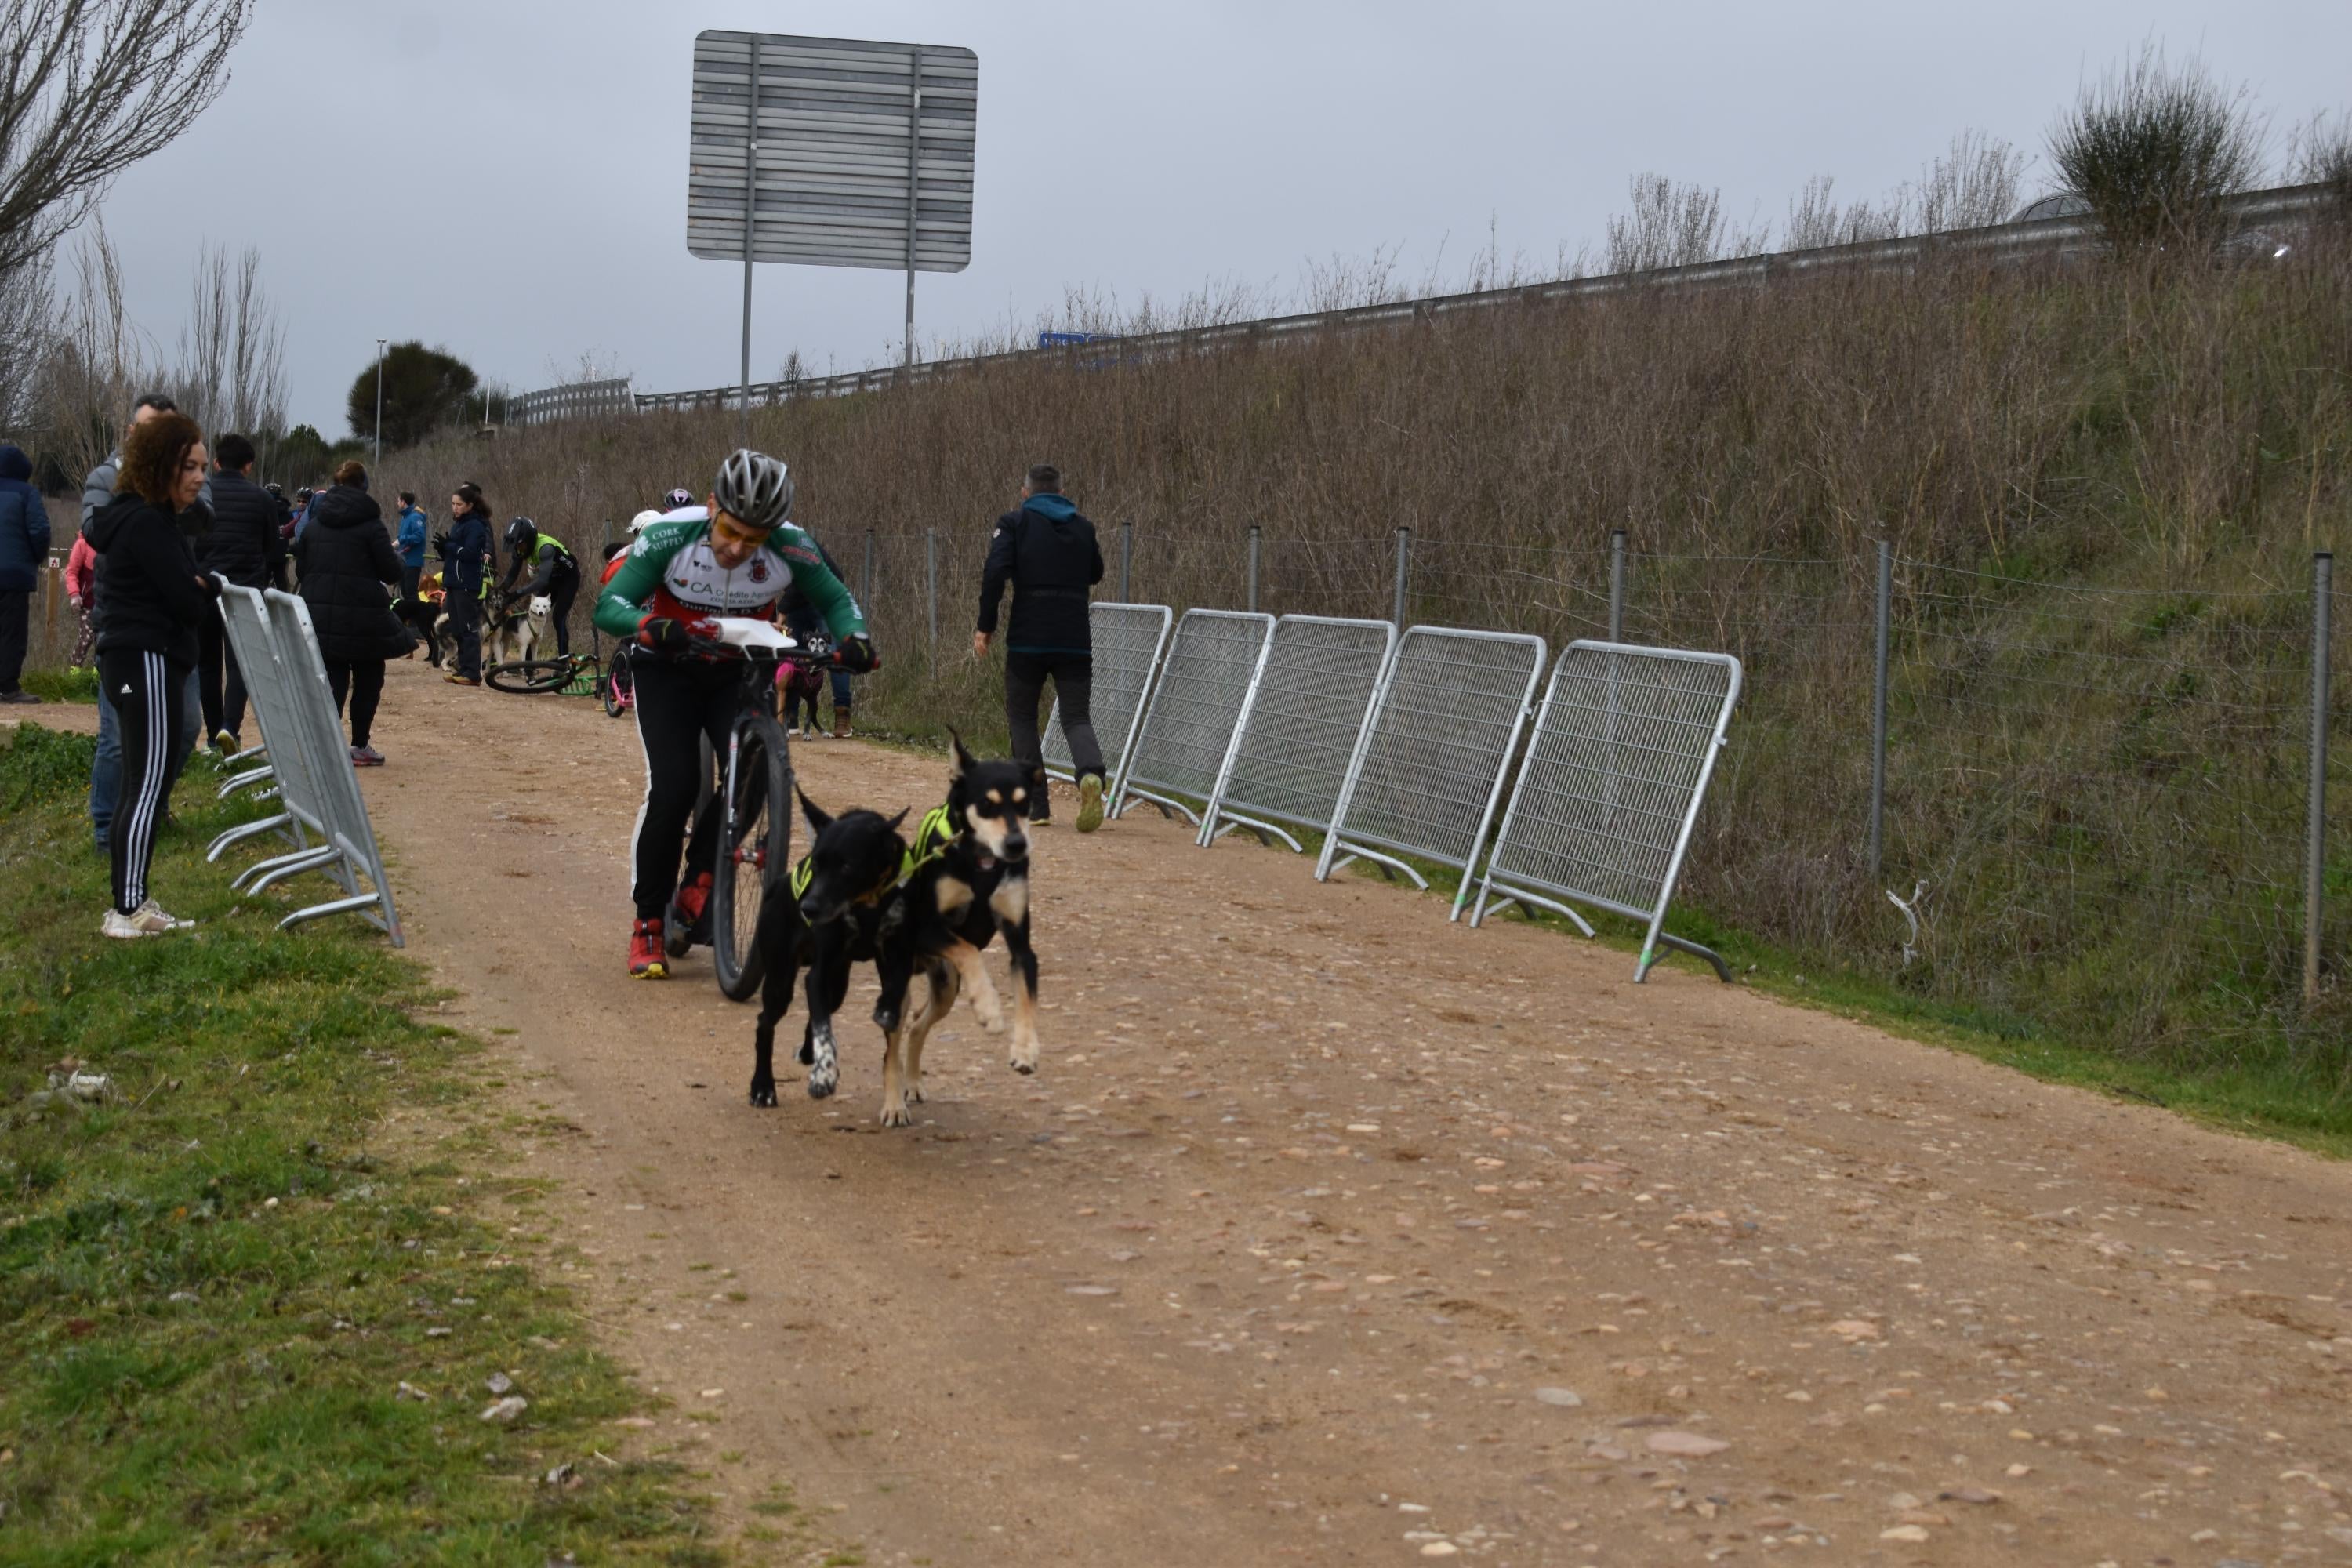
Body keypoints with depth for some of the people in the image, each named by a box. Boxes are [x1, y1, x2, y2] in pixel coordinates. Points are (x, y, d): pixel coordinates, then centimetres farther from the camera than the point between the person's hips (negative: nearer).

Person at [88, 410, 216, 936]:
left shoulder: (144, 516, 17)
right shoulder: (149, 524, -15)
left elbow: (180, 592, 19)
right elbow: (189, 605, -16)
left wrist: (196, 588, -1)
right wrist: (207, 589, 5)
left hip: (133, 664, 10)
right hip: (148, 662, -10)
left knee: (138, 785, 11)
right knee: (149, 784, -10)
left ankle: (131, 905, 14)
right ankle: (128, 910, -11)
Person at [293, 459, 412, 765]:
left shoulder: (314, 525, 6)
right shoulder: (371, 525, -8)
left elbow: (301, 567, 10)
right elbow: (392, 572, -8)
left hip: (320, 613, 4)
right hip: (362, 614, -4)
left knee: (332, 679, 6)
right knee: (368, 679, 10)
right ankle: (360, 746, 11)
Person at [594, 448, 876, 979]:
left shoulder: (791, 549, -22)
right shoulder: (672, 535, -27)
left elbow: (836, 599, -5)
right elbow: (609, 605, -25)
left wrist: (853, 637, -28)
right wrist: (651, 627, -47)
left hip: (738, 672, 2)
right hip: (668, 669, -2)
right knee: (672, 787, -18)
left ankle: (698, 879, 1)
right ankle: (648, 921, -2)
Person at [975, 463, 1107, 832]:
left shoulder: (1015, 521, 1)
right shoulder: (1082, 525, 12)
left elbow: (995, 572, -11)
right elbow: (1095, 574, 27)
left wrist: (985, 626, -6)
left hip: (1028, 638, -2)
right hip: (1075, 640, 2)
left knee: (1022, 717, 12)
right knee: (1077, 717, 3)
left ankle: (1035, 806, 6)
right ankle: (1091, 774, -30)